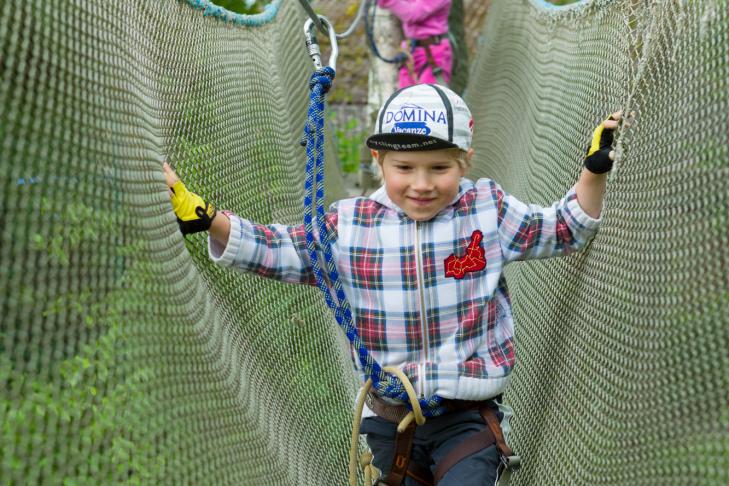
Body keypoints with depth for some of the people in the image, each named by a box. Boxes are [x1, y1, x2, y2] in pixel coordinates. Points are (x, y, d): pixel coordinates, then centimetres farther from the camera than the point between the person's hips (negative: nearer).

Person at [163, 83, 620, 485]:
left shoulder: (489, 208, -4)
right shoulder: (351, 224, -3)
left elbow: (561, 230, 5)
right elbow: (278, 249, -1)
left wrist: (594, 170, -8)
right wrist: (204, 216, -12)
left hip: (467, 418, -2)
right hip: (386, 420, 2)